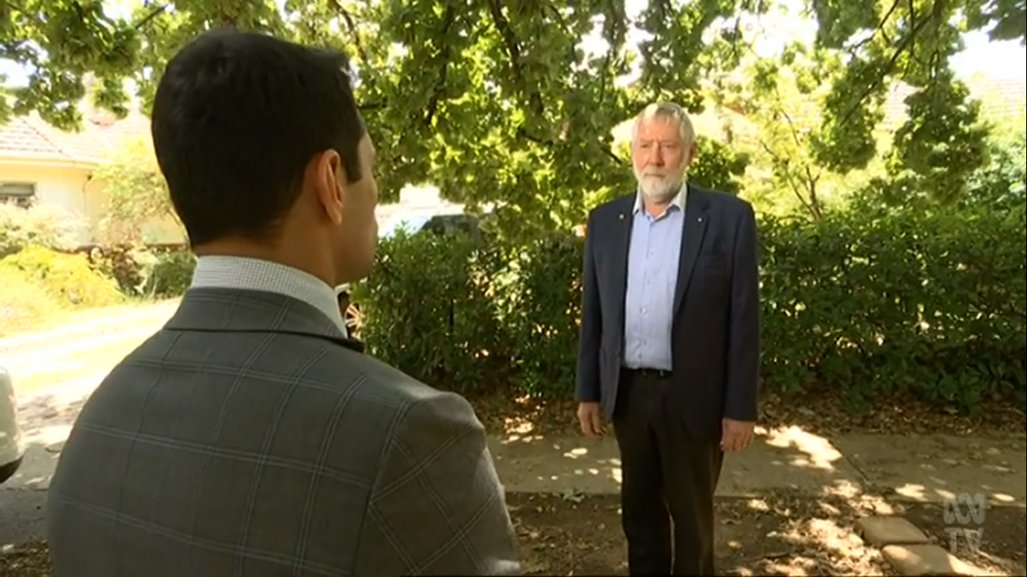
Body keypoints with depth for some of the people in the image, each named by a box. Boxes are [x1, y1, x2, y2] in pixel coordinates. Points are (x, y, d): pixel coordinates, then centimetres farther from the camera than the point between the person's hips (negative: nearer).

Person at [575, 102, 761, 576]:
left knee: (692, 515, 15)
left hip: (692, 396, -3)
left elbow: (743, 320, -8)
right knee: (638, 509, 20)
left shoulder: (729, 217, -7)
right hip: (627, 393, 3)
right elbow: (593, 315, 6)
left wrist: (741, 408, -8)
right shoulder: (604, 220, 3)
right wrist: (588, 391, 6)